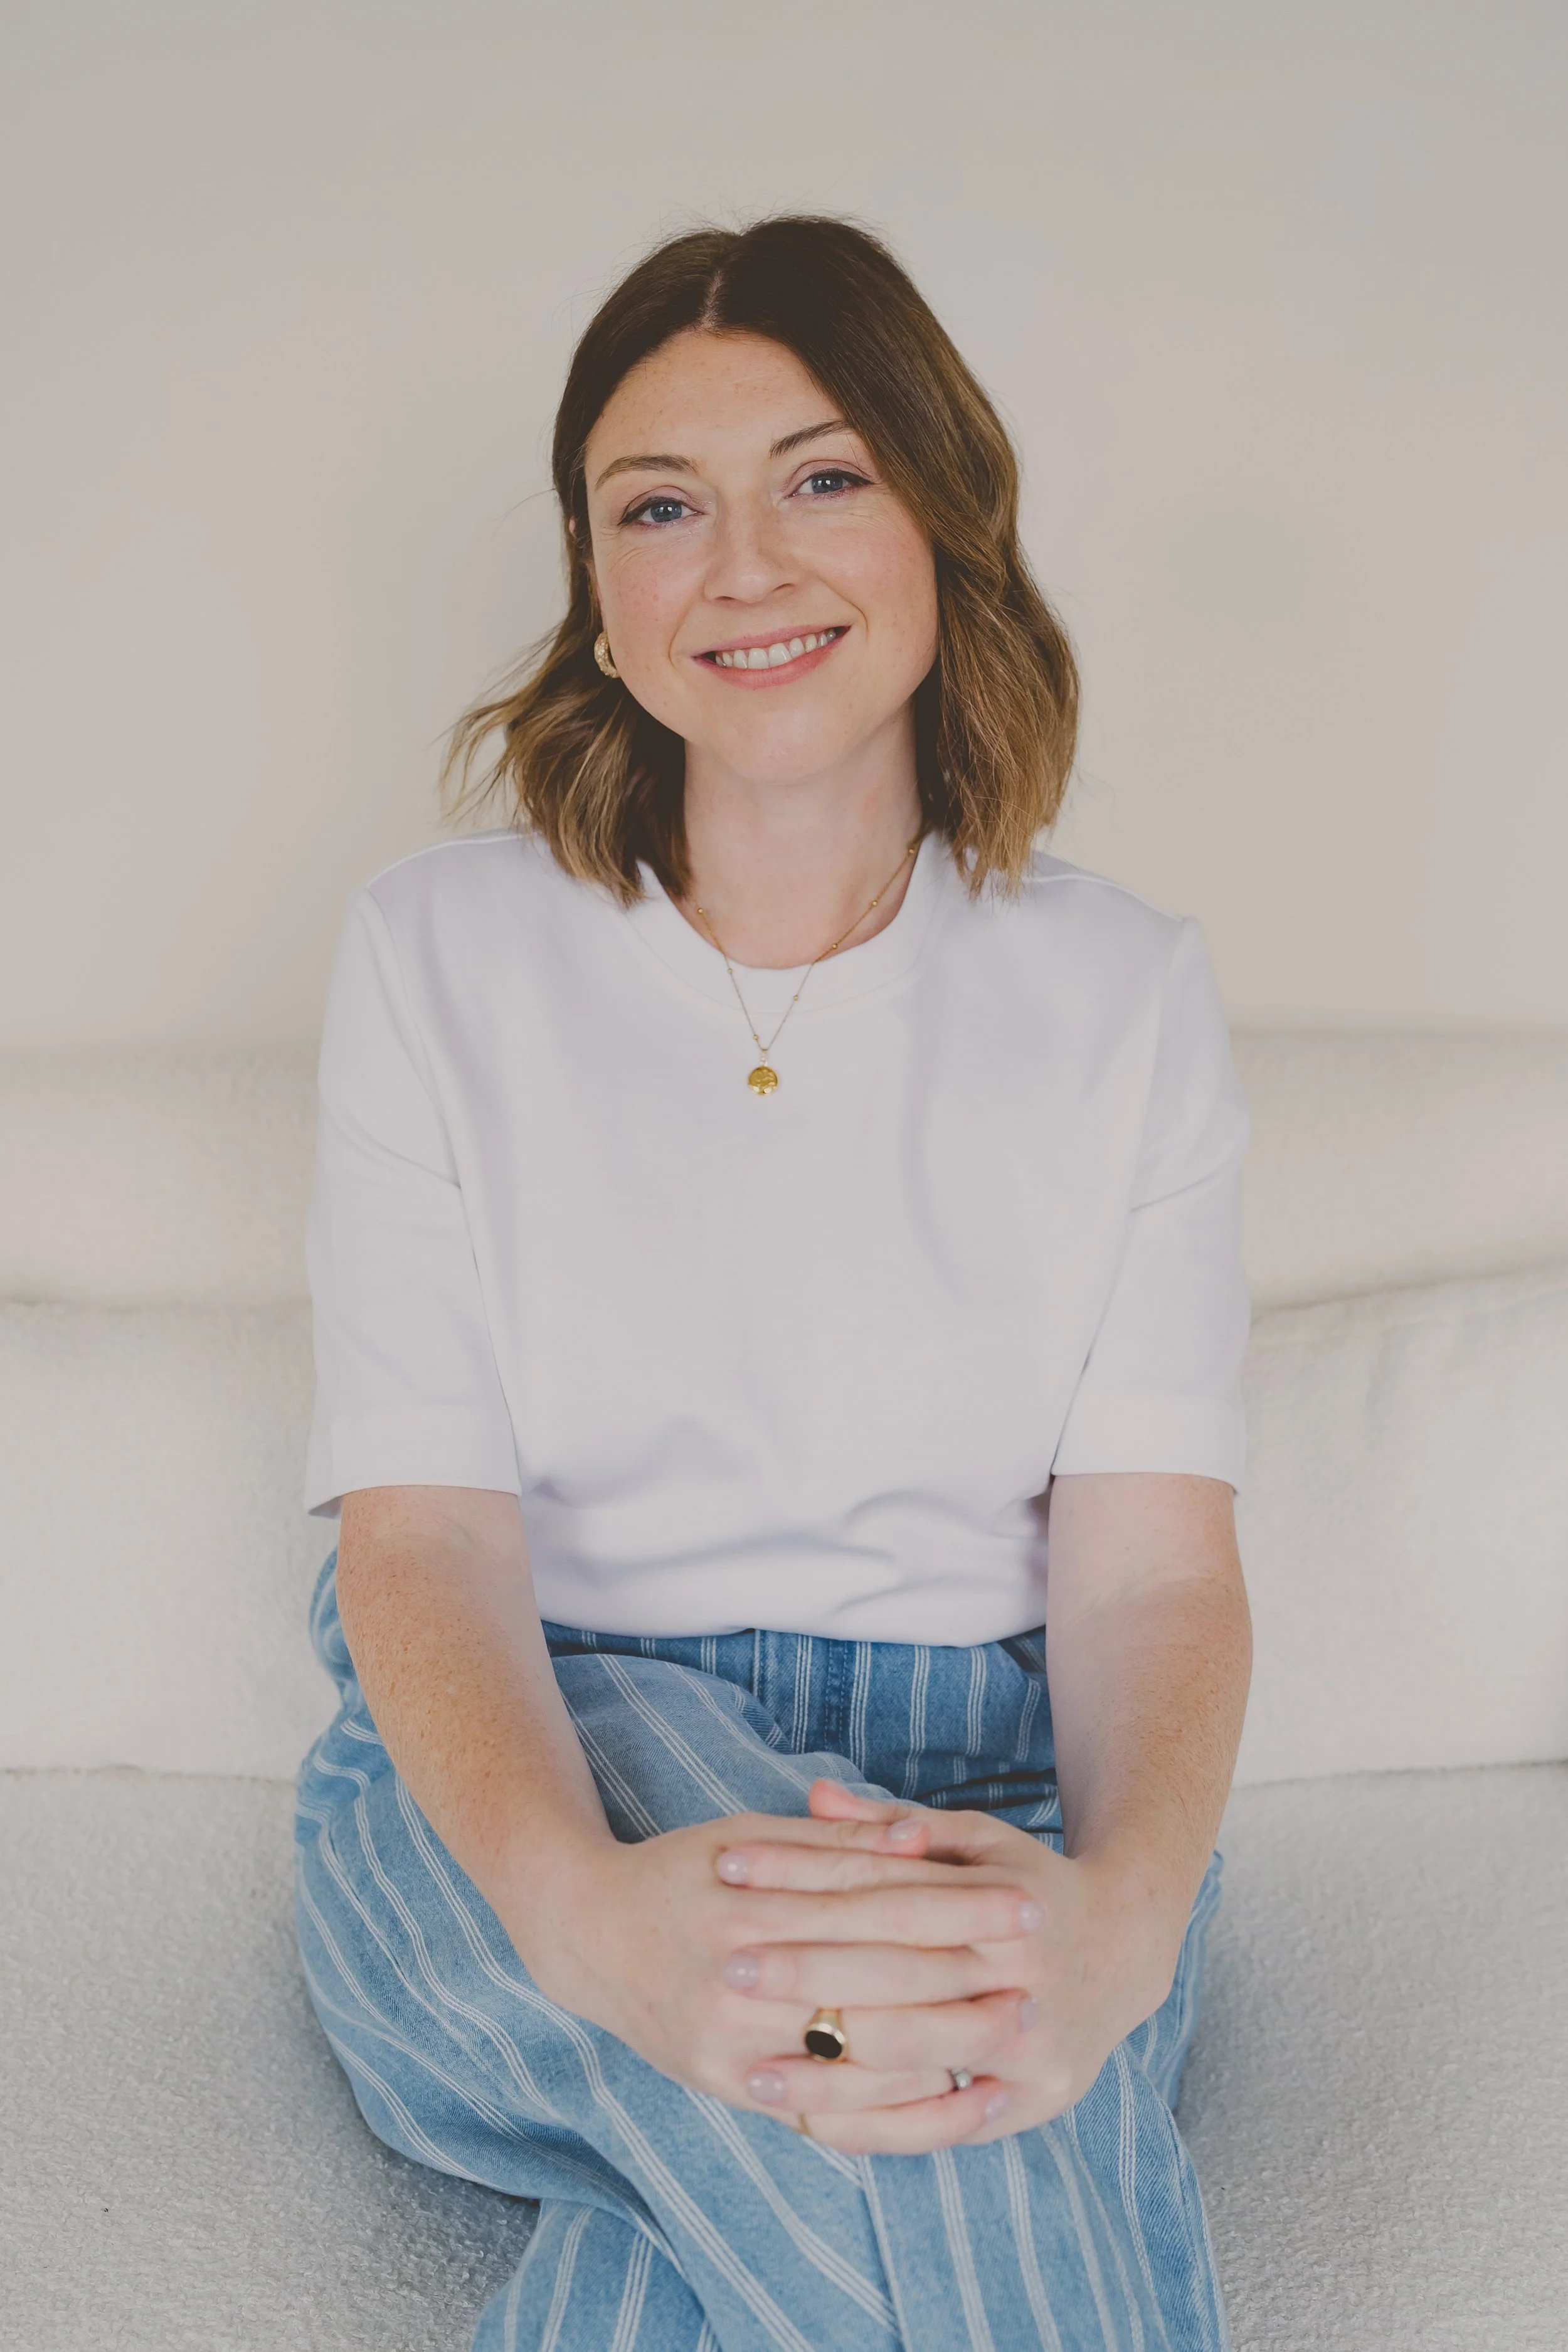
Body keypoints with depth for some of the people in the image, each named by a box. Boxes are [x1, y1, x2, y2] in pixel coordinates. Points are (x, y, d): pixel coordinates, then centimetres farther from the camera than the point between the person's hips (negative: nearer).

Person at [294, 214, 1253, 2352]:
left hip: (995, 1800, 1)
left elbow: (1152, 1552, -6)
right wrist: (580, 1900, -31)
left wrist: (1117, 1912, -30)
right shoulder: (441, 951, 2)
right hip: (512, 1788, 0)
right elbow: (422, 1523, -8)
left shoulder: (1126, 993, 4)